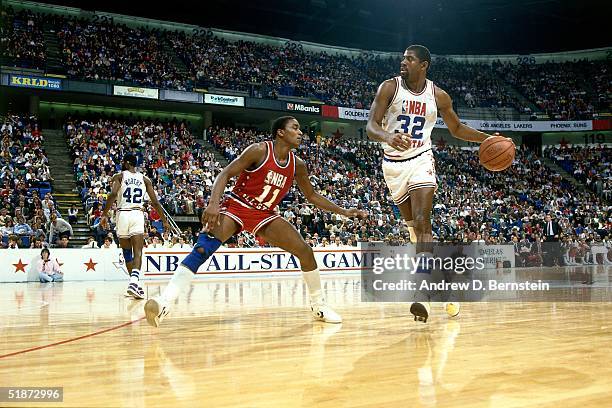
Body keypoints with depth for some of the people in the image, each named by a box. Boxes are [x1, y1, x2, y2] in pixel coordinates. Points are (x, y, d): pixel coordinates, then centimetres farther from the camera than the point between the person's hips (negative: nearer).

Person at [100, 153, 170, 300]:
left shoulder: (119, 176, 6)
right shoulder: (144, 179, 13)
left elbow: (113, 194, -12)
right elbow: (155, 202, 8)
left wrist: (104, 215, -12)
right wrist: (164, 221, 15)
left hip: (123, 214, 0)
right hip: (137, 215, 0)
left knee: (127, 252, 14)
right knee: (137, 253, -7)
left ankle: (134, 283, 20)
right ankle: (133, 282, -28)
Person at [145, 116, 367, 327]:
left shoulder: (297, 165, 2)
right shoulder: (260, 150, -15)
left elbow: (312, 195, 15)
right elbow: (225, 174, -17)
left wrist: (342, 211, 10)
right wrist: (213, 203, -33)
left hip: (265, 214, 6)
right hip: (237, 206, -6)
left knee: (305, 251, -3)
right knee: (203, 247, -27)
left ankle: (318, 305, 15)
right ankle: (165, 301, -33)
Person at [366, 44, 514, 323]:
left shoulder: (438, 96, -1)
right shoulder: (389, 87, -6)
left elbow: (456, 128, 13)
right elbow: (371, 126, -13)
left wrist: (486, 138, -2)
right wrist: (387, 137, -36)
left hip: (420, 161, -1)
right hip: (394, 163, 1)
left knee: (422, 223, -18)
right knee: (415, 226, 9)